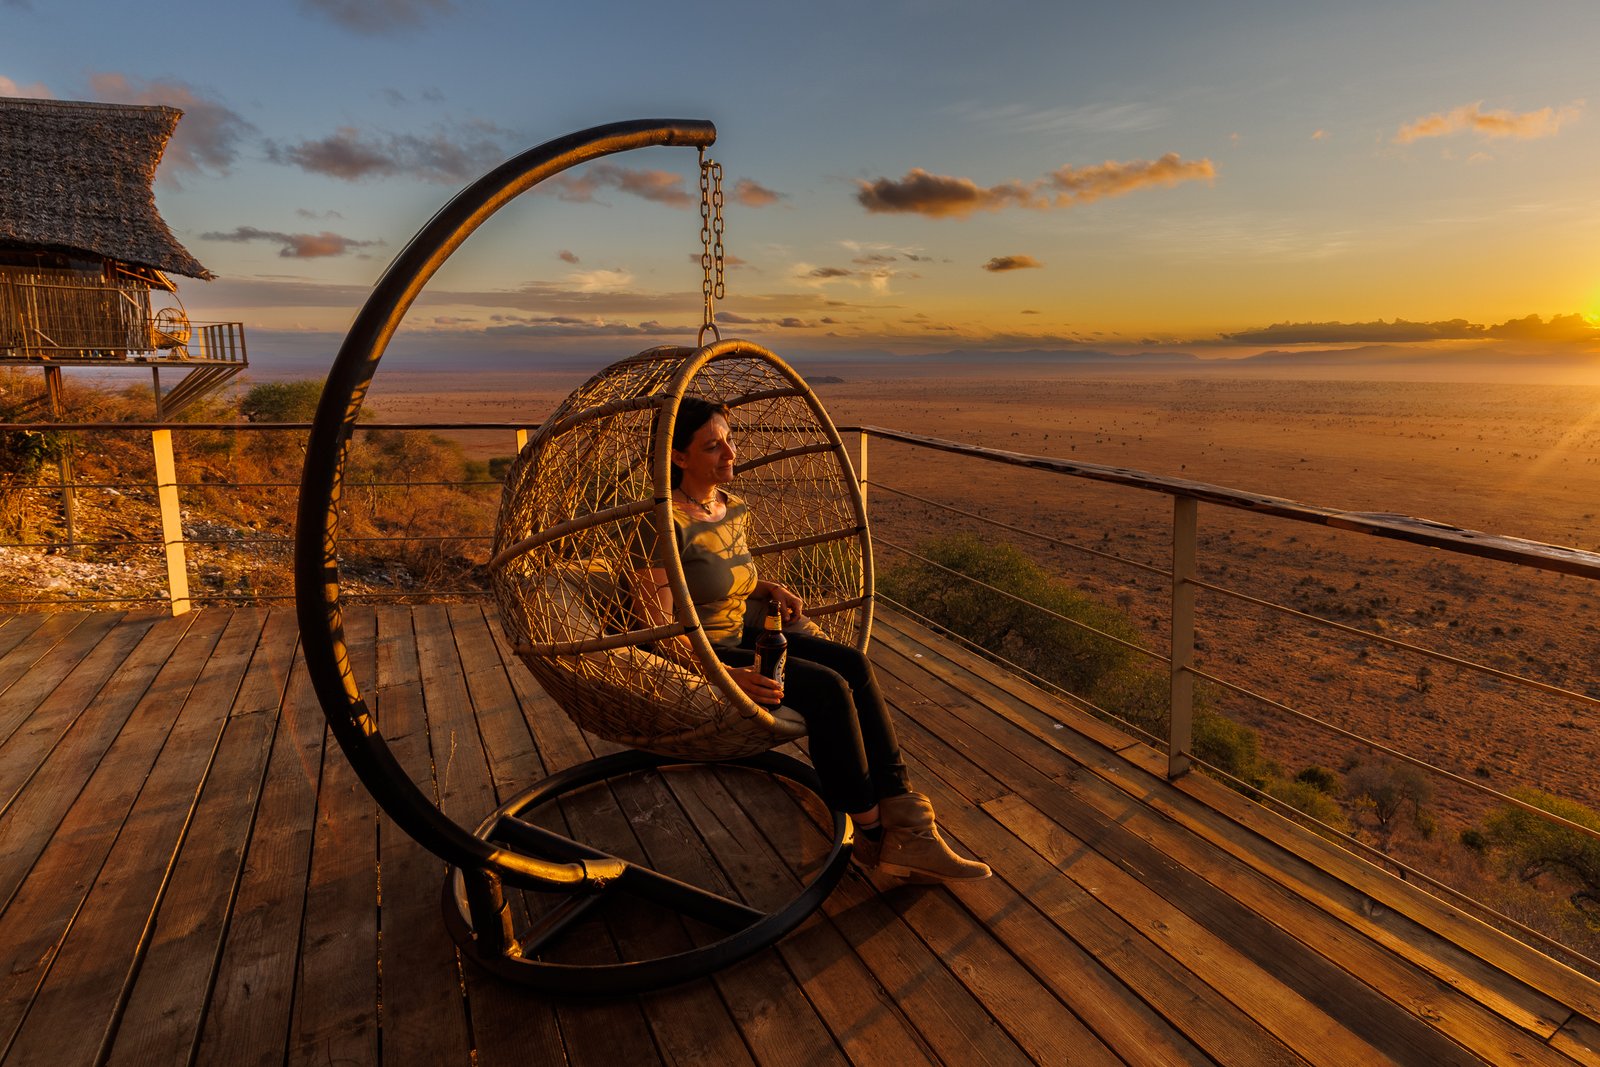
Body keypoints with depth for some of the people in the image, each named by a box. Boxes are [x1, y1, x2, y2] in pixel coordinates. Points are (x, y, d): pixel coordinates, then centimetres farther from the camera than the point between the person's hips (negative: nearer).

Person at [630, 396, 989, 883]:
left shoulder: (729, 506, 8)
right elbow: (658, 630, -20)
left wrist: (770, 588, 5)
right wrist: (728, 675, -29)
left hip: (743, 633, 8)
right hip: (695, 657, -8)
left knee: (853, 664, -16)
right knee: (828, 688, -25)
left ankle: (903, 821, -16)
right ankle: (874, 836, -9)